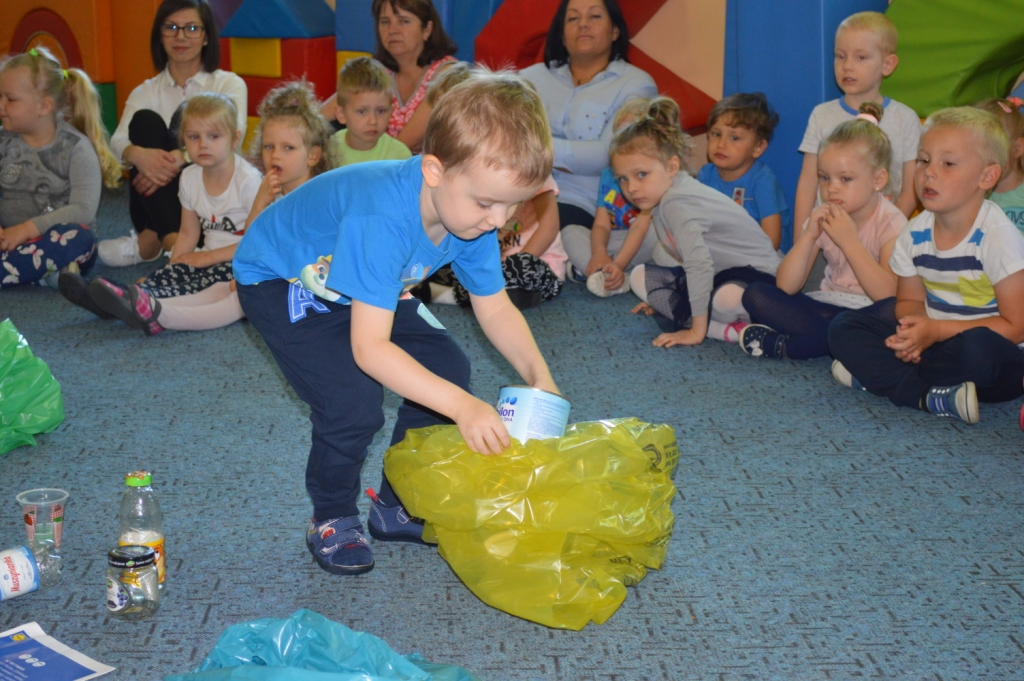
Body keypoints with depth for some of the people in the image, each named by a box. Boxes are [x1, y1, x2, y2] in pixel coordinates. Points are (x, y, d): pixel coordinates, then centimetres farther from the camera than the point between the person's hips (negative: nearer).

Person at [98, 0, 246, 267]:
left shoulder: (229, 84, 5)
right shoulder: (146, 92, 11)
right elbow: (117, 141, -8)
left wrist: (178, 159, -35)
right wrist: (137, 154, -35)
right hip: (158, 206, 2)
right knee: (145, 120, -21)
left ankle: (151, 240, -34)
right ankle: (171, 240, -35)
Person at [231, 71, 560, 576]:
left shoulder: (472, 211, -19)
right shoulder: (383, 219, -42)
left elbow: (495, 308, -7)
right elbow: (370, 348, -43)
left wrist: (540, 379, -22)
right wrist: (462, 407, -48)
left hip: (362, 282, 8)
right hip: (281, 282, -7)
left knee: (449, 369, -2)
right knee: (354, 403, -25)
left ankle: (396, 506, 15)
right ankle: (332, 520, 3)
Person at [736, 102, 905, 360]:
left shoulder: (891, 223, -10)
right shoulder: (822, 219, 3)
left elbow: (888, 295, -25)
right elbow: (786, 287, -6)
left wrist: (849, 240, -26)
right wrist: (808, 236, -19)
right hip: (827, 308, 4)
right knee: (755, 294, -13)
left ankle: (782, 346, -29)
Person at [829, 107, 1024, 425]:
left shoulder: (997, 237, -16)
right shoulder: (914, 234, 0)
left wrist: (936, 330, -21)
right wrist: (913, 328, -13)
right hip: (932, 341, 6)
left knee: (980, 348, -41)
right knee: (844, 326, -9)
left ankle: (876, 375, -21)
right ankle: (930, 397, -26)